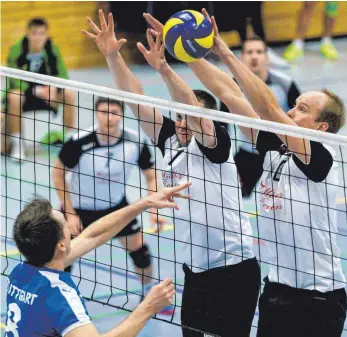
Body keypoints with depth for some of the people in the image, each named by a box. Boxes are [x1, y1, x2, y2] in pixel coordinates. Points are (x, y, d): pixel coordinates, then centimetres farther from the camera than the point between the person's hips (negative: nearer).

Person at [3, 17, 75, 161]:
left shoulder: (52, 49, -11)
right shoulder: (17, 50, -22)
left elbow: (62, 75, -7)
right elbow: (15, 81, -23)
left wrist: (53, 87, -29)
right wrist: (37, 91, -35)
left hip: (44, 91, 3)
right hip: (23, 91, -3)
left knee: (68, 93, -21)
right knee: (14, 97, -37)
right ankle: (17, 144, -23)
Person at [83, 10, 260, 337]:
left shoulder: (214, 143, -9)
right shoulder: (170, 141, 7)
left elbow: (192, 108, -27)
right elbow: (136, 99, 2)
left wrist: (163, 68, -41)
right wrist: (112, 56, -9)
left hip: (234, 270, -7)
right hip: (195, 270, 7)